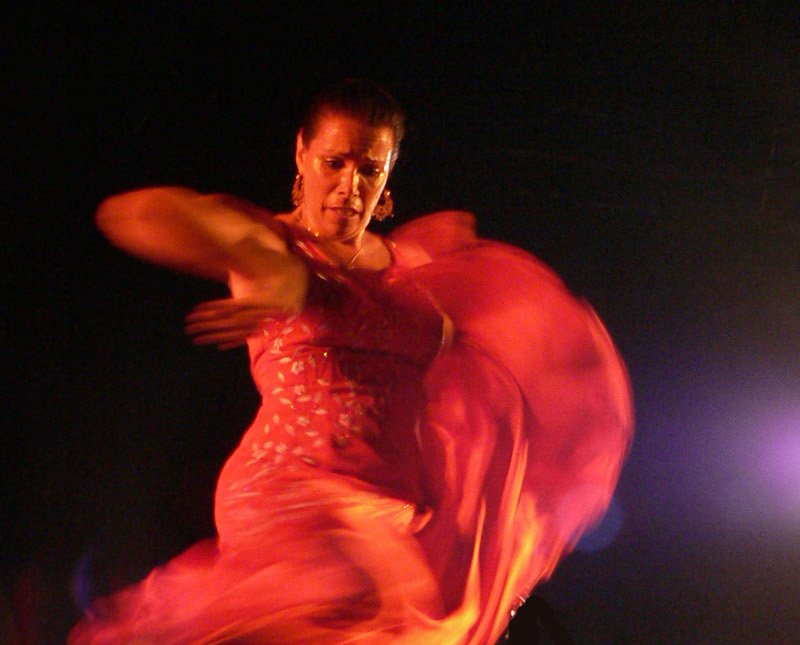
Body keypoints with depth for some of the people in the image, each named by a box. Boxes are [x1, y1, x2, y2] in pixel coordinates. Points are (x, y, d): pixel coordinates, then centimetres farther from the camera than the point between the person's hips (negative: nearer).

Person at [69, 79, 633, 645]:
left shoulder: (407, 258, 24)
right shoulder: (269, 241, 8)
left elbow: (436, 332, 7)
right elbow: (128, 214, -6)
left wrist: (312, 300, -3)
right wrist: (280, 274, -8)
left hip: (397, 508, 5)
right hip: (289, 486, -5)